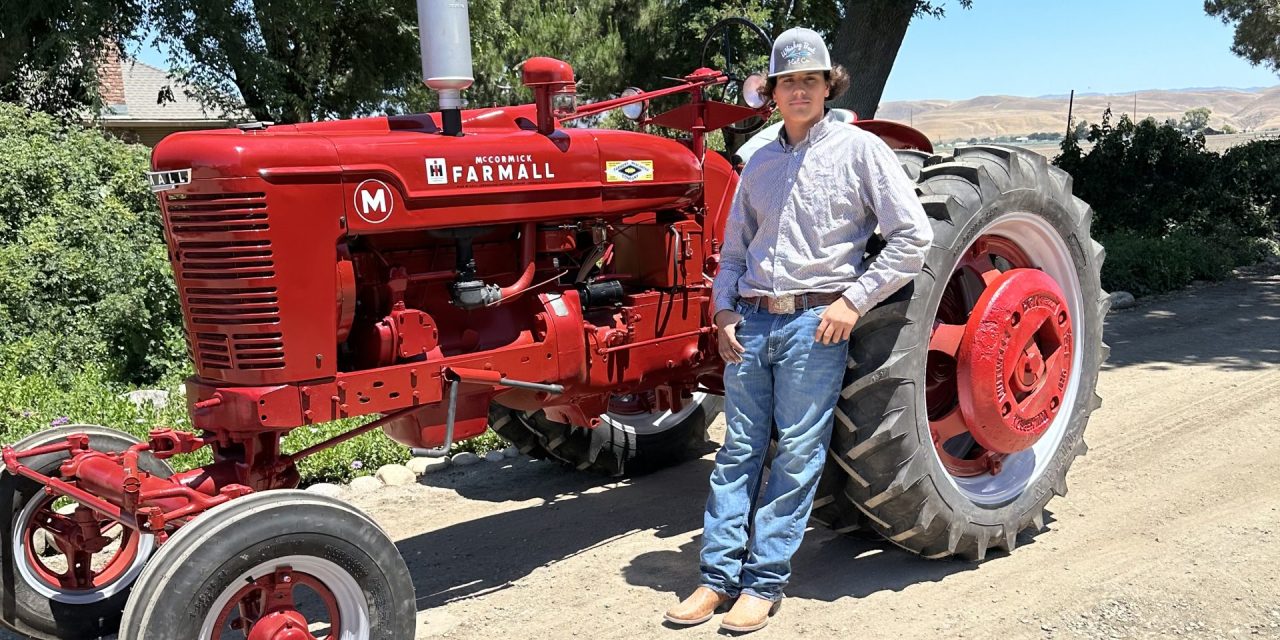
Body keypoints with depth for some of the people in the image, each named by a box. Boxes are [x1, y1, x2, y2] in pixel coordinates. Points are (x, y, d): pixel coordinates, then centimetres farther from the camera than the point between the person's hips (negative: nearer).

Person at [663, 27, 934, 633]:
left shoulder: (859, 150, 0)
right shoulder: (760, 163, 15)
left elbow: (913, 235, -4)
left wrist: (855, 299, -9)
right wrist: (725, 311, 7)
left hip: (815, 323, -4)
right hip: (752, 321, 5)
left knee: (797, 455, 1)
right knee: (739, 450, 6)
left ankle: (764, 583, 11)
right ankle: (719, 576, 14)